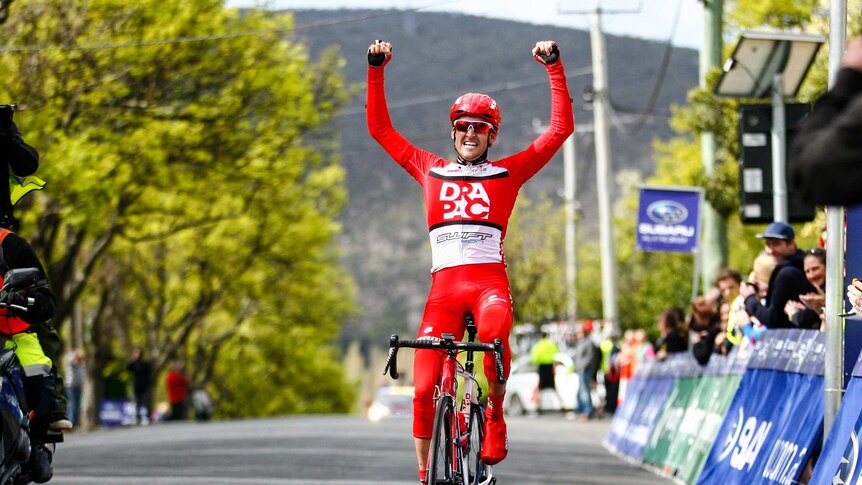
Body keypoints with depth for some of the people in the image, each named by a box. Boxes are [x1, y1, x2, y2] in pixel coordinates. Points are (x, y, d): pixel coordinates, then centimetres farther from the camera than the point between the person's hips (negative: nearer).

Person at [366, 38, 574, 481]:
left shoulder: (508, 173, 13)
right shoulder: (430, 170, 19)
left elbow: (561, 128, 9)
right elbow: (380, 128, 21)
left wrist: (555, 68, 5)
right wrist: (376, 71, 15)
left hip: (490, 281, -2)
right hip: (444, 286, 2)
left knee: (494, 331, -38)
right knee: (425, 389, -10)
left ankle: (494, 414, -18)